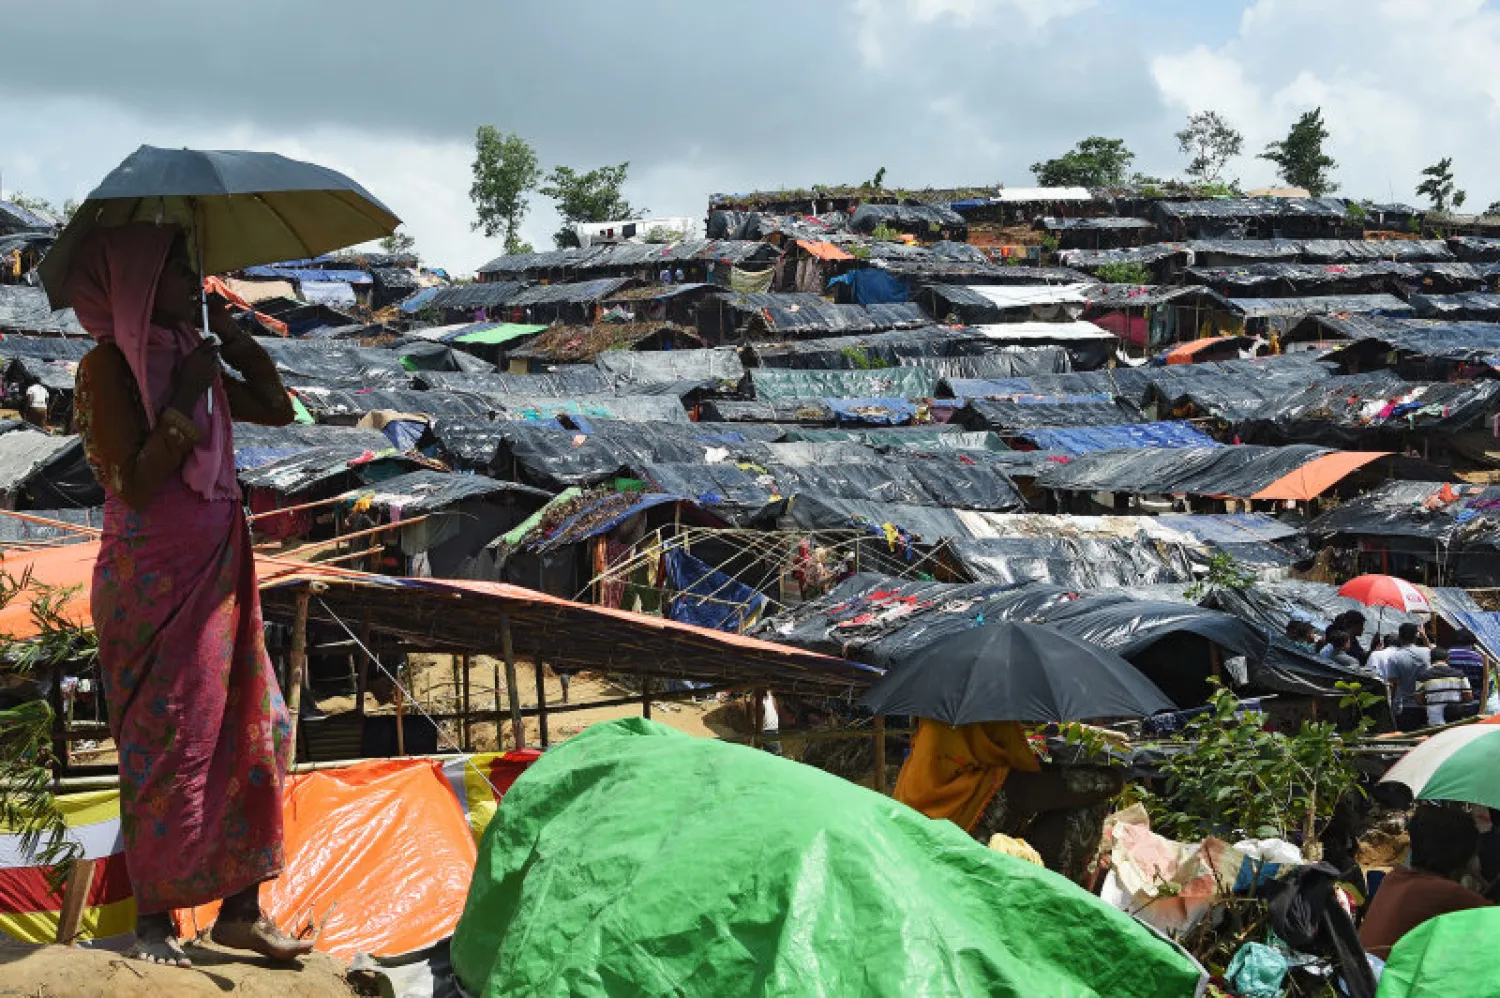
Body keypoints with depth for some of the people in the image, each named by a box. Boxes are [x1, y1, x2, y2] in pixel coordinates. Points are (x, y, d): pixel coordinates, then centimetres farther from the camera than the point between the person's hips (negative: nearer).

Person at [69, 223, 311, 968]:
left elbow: (277, 409, 18)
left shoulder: (183, 357, 10)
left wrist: (231, 335, 8)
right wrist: (186, 398, -17)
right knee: (169, 747, -2)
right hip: (156, 581, -8)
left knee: (251, 734, 7)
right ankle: (153, 923, 11)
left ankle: (241, 909, 16)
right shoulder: (108, 367, -11)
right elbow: (135, 485, -19)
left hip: (216, 577, 8)